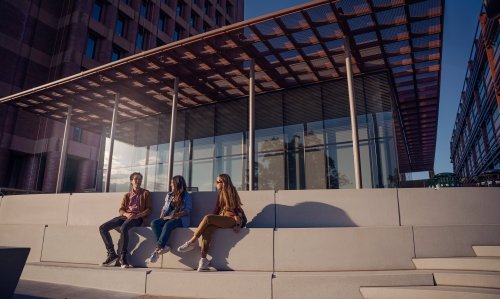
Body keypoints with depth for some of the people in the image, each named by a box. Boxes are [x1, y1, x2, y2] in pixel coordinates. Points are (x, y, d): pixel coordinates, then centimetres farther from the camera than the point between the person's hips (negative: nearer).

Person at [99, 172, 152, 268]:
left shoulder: (146, 193, 12)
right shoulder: (127, 195, 24)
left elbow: (149, 209, 3)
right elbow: (121, 209, 14)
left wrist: (137, 215, -14)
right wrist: (126, 214, -10)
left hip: (137, 218, -5)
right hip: (125, 216, 5)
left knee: (123, 228, -38)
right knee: (102, 228, -14)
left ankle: (122, 257, -27)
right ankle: (112, 254, -10)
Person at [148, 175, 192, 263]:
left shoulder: (186, 196, 5)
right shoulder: (169, 195, 24)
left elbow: (187, 211, -6)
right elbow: (164, 208, 23)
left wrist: (175, 215, -19)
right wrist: (161, 217, 1)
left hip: (180, 219, -6)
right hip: (167, 218, 6)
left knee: (167, 225, -37)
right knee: (154, 223, -25)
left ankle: (157, 249, -38)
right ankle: (163, 246, -34)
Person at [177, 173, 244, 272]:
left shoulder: (231, 192, 1)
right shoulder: (220, 193, 21)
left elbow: (237, 208, -5)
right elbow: (218, 209, 17)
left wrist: (238, 223, -15)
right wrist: (213, 219, 2)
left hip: (230, 218, -6)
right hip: (221, 218, 6)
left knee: (207, 217, -29)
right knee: (206, 230, -26)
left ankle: (192, 242, -19)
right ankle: (204, 260, -32)